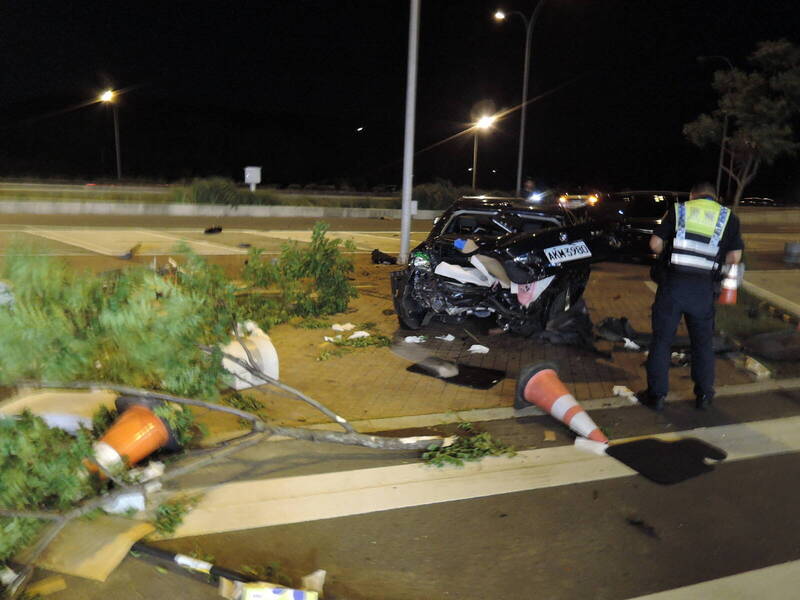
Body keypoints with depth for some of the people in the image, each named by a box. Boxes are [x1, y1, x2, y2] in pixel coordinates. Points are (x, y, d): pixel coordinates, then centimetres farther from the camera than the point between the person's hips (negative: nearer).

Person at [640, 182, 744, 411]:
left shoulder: (678, 210, 5)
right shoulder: (729, 217, 8)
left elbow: (655, 244, 0)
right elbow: (735, 257, 4)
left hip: (672, 284, -1)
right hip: (704, 289, 1)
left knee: (661, 340, 7)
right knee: (703, 343, 15)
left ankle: (656, 394, 12)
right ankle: (703, 396, 23)